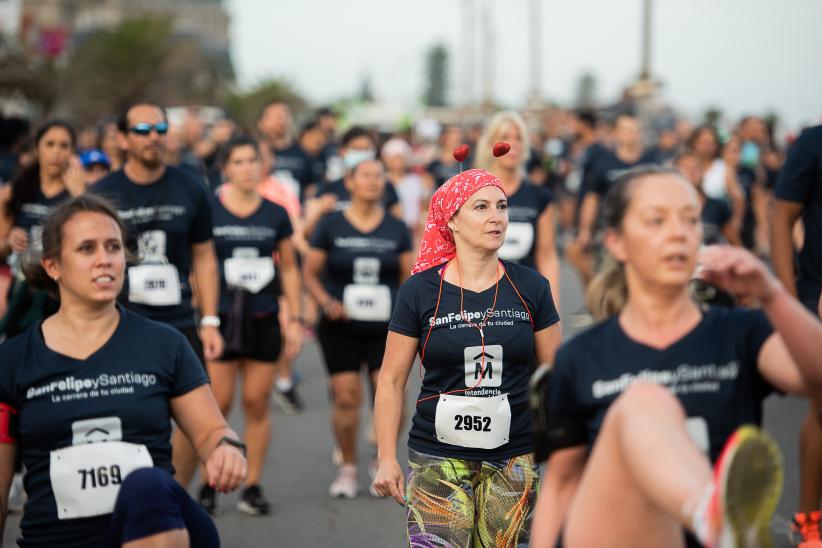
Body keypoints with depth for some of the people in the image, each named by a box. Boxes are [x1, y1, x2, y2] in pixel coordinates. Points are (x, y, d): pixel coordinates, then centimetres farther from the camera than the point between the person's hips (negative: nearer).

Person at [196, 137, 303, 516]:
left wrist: (295, 319, 9)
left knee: (257, 403, 3)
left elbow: (289, 269, 13)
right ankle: (208, 487, 7)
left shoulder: (276, 214, 7)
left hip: (263, 320, 2)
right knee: (218, 403, -4)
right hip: (221, 318, -2)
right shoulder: (208, 211, -2)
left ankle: (253, 487, 11)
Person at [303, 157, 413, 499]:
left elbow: (409, 276, 11)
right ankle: (348, 468, 14)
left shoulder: (397, 228, 8)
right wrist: (326, 301, -12)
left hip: (386, 328, 1)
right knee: (346, 396, -4)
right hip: (340, 329, -1)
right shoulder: (331, 226, 2)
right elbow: (310, 272, 4)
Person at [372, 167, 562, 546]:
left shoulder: (531, 288, 2)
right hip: (437, 460, -2)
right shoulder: (419, 291, -2)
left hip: (513, 458, 2)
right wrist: (387, 459, -1)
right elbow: (391, 381, 2)